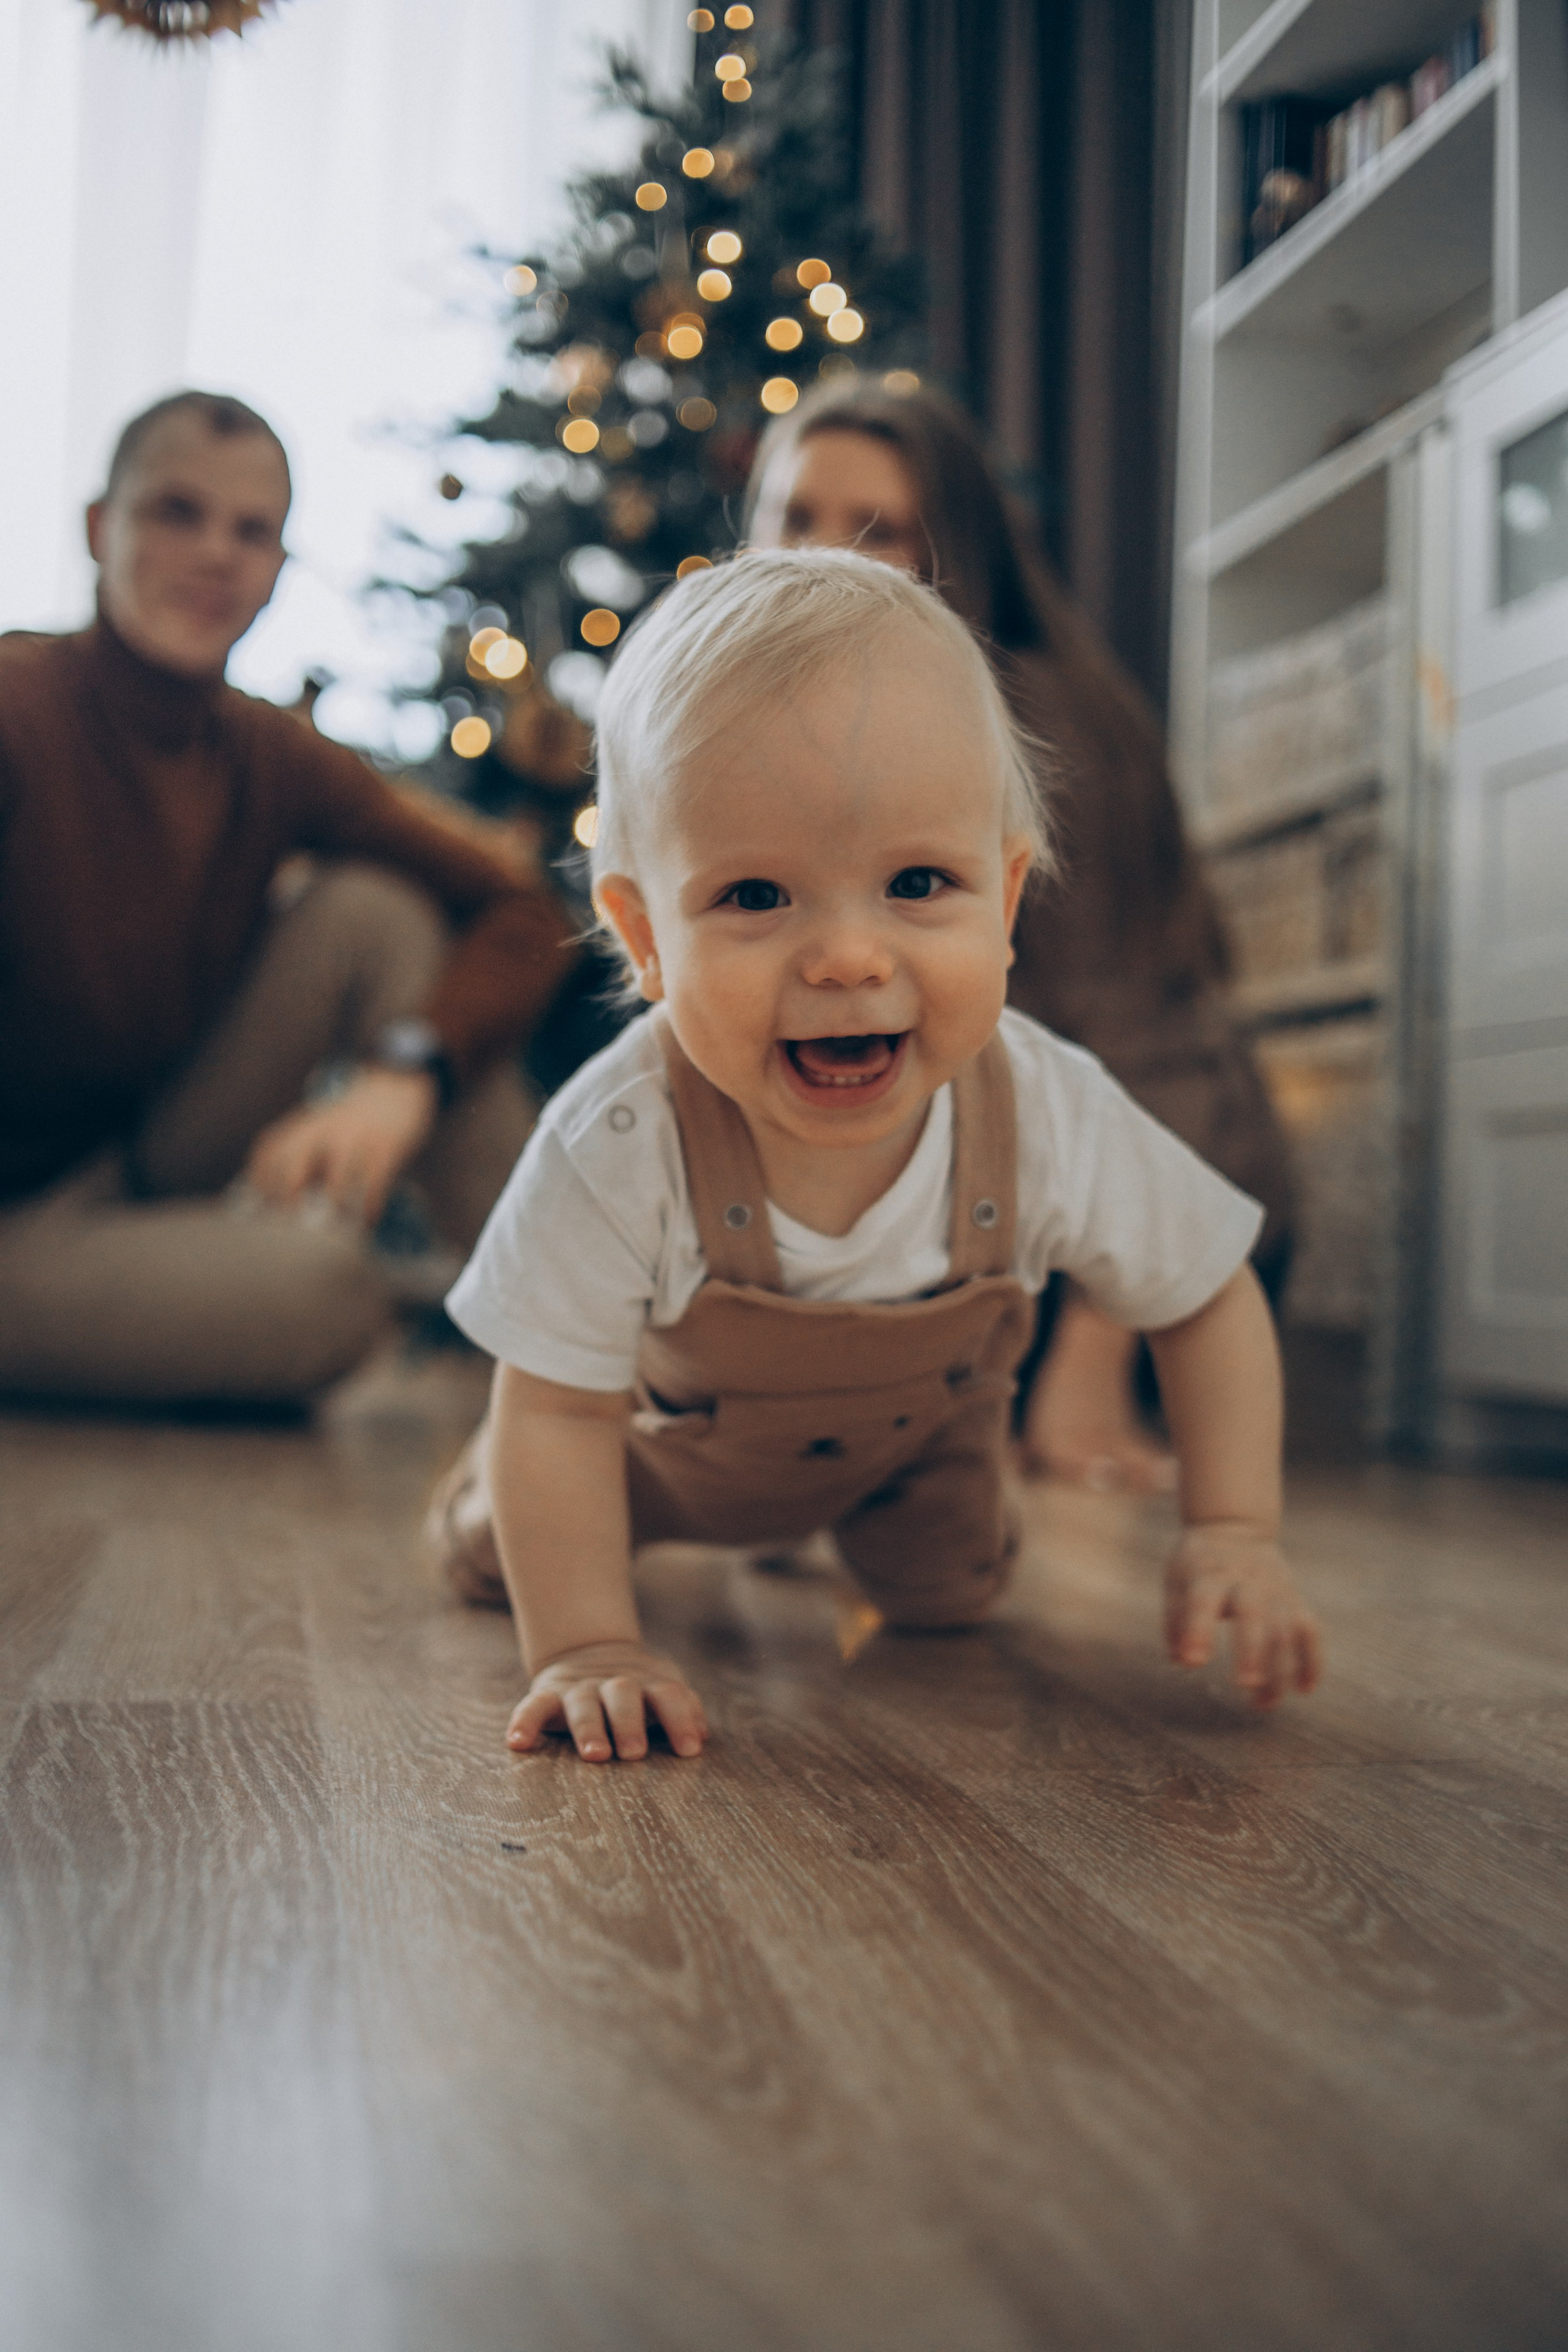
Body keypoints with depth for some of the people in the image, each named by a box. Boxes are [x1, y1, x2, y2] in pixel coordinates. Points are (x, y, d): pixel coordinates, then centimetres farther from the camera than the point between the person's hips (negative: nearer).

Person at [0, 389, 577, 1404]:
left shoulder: (272, 760, -1)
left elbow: (522, 910, -6)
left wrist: (405, 1077, -23)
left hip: (148, 1164, 7)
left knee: (377, 906, -10)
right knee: (319, 1286, -34)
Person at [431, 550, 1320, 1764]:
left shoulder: (1052, 1117, -37)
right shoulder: (619, 1149, -45)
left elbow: (1208, 1301, -19)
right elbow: (555, 1408, -32)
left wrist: (1235, 1533, -25)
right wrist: (585, 1647, -34)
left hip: (917, 1425, 1)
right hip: (676, 1425, -1)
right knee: (490, 1560, 11)